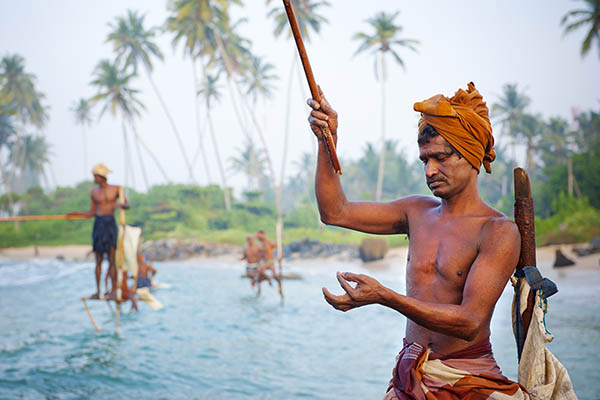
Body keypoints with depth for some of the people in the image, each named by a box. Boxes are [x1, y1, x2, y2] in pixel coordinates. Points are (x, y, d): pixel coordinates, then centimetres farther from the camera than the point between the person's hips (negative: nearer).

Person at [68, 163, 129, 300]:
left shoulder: (116, 189, 4)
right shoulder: (93, 192, 10)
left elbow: (127, 205, 5)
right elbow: (92, 213, 14)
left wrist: (120, 205, -17)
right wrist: (76, 213, 3)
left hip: (111, 224, -2)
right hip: (98, 224, 2)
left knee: (112, 260, -7)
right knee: (98, 260, 4)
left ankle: (113, 291, -4)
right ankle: (98, 291, 8)